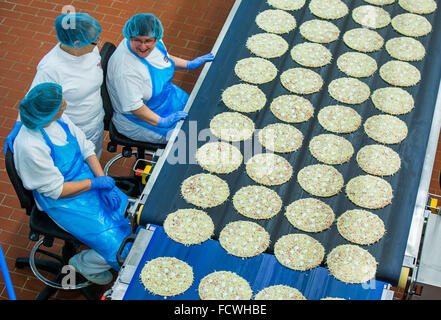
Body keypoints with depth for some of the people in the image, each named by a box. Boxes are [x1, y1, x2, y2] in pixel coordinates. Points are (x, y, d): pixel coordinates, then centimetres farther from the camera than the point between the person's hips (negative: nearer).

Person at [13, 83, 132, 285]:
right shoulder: (29, 147, -29)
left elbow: (87, 149, 4)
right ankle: (84, 263, 19)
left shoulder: (59, 119, -7)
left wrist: (104, 180, -8)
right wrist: (96, 183, -16)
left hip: (87, 179, 8)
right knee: (119, 249, -12)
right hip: (63, 202, -7)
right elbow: (56, 190, -21)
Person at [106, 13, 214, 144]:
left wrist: (190, 64, 8)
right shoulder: (125, 69, -36)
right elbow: (133, 107, -32)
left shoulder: (155, 42, -10)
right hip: (137, 119, -9)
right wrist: (162, 122, -32)